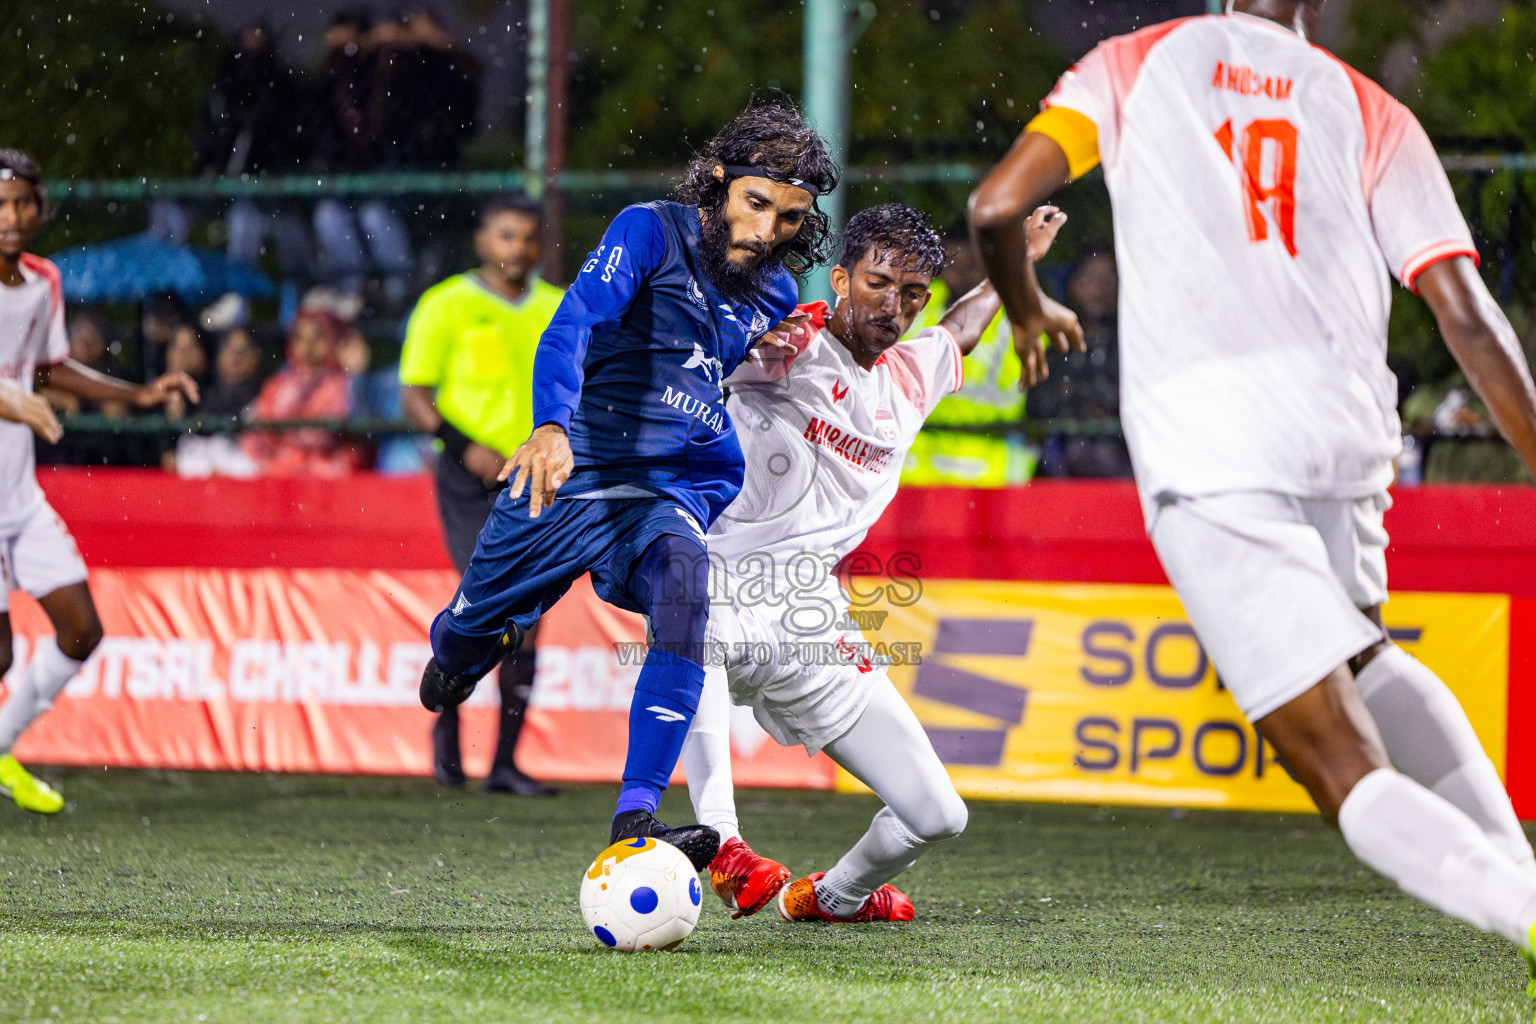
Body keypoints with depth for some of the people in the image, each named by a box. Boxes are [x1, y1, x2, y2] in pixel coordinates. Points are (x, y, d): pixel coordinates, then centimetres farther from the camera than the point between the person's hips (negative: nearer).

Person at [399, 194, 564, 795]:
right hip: (471, 477, -4)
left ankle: (505, 763, 4)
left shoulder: (559, 311, 12)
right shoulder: (445, 305, 0)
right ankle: (446, 719, 9)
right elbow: (414, 393, -2)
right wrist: (464, 446, -16)